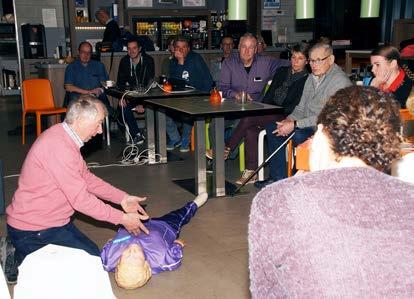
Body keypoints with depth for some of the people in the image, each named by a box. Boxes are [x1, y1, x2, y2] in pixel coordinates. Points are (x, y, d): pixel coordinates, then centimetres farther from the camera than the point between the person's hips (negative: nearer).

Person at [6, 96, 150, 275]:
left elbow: (86, 177, 13)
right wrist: (122, 218, -17)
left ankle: (25, 254, 17)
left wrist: (123, 198, 6)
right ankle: (20, 261, 0)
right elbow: (80, 199, -26)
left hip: (49, 220, 10)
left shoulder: (64, 138, 6)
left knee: (92, 253, 14)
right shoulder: (58, 146, -28)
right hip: (32, 231, -10)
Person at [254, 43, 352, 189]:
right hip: (307, 125, 9)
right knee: (272, 128, -3)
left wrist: (295, 125, -23)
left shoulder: (340, 81, -16)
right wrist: (289, 119, -4)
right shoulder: (311, 78, 13)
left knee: (299, 135, -35)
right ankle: (278, 178, -1)